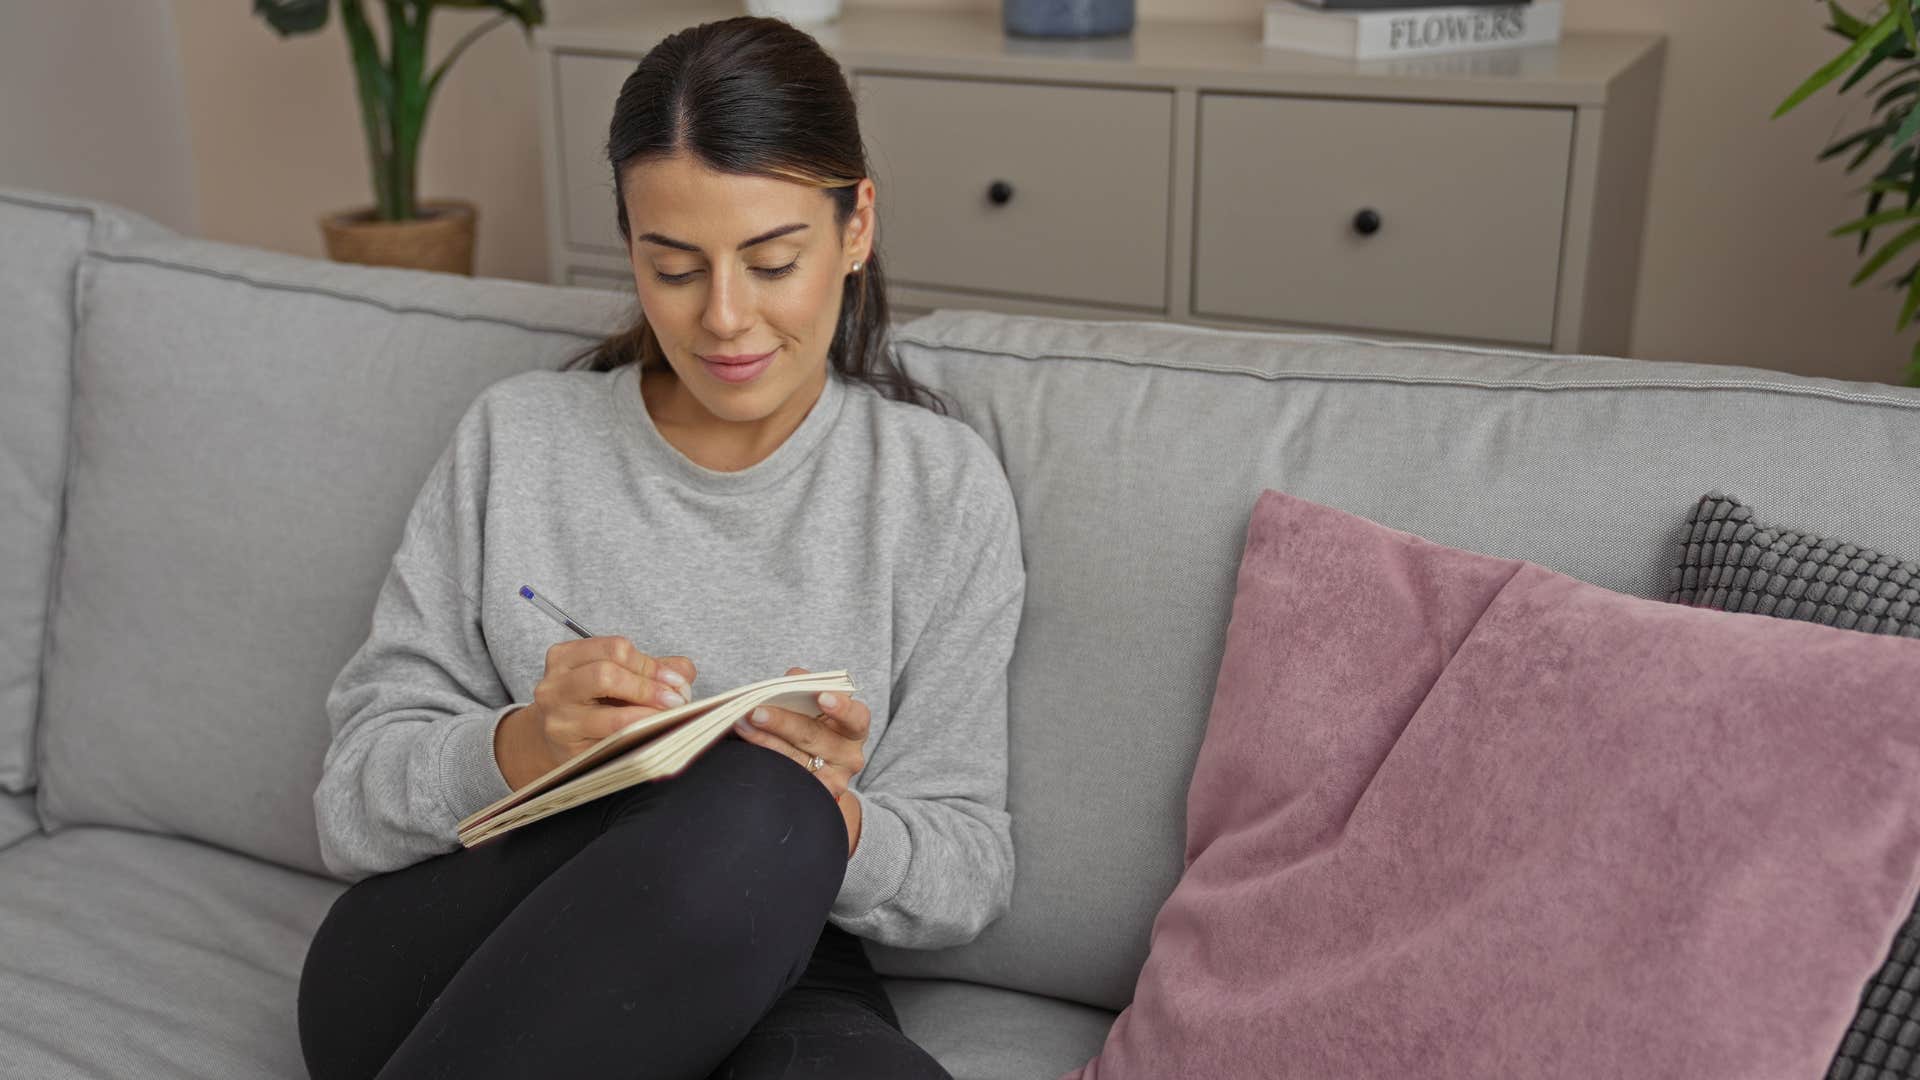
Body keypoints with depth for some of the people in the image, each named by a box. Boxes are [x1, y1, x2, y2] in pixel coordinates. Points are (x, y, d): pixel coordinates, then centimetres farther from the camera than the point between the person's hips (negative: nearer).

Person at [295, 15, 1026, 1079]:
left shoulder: (943, 485, 0)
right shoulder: (514, 437, 2)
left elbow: (969, 875, 1)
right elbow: (353, 802, 0)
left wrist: (831, 821, -21)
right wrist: (523, 746, -22)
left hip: (764, 972, 0)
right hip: (446, 971, 0)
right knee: (744, 801, -33)